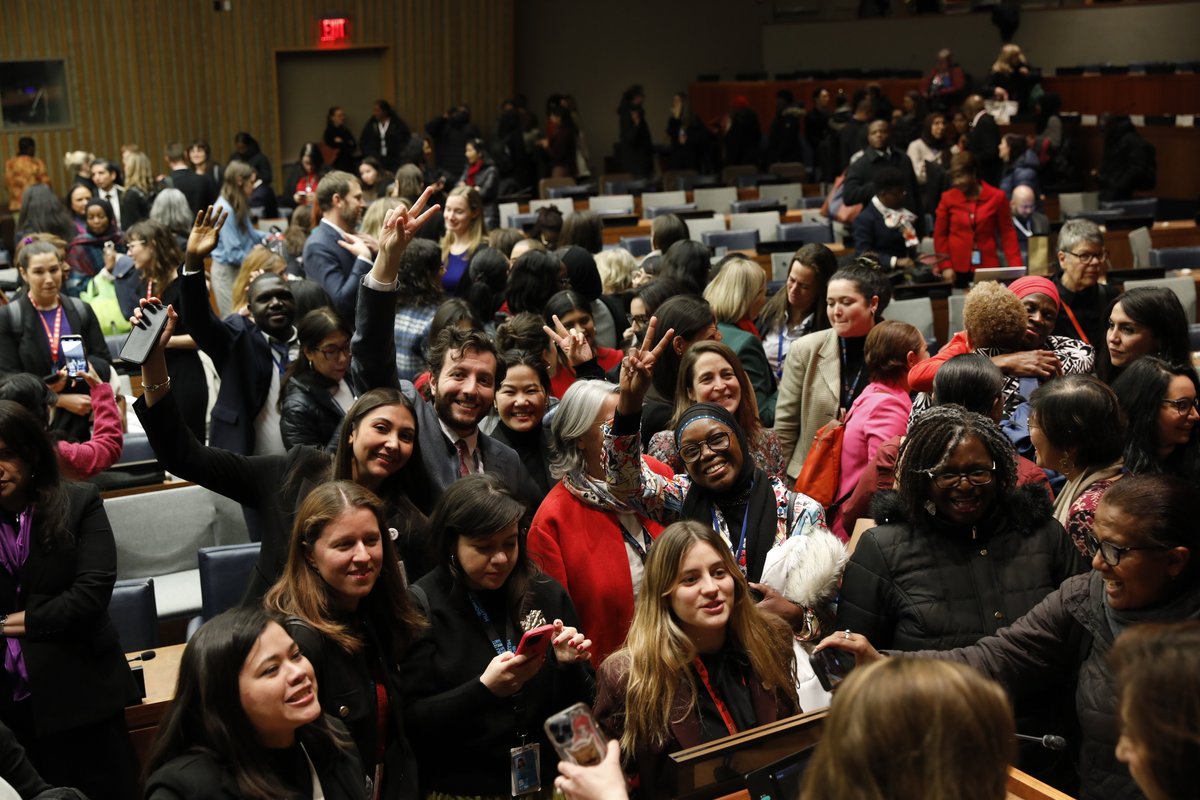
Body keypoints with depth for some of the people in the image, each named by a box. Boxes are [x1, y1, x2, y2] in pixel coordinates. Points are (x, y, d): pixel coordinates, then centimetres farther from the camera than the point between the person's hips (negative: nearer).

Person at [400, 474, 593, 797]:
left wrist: (569, 666, -10)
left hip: (551, 780, 3)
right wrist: (484, 689, -19)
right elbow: (411, 721, -7)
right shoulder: (420, 607, -4)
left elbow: (576, 707, 9)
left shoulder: (546, 594, 4)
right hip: (463, 787, -3)